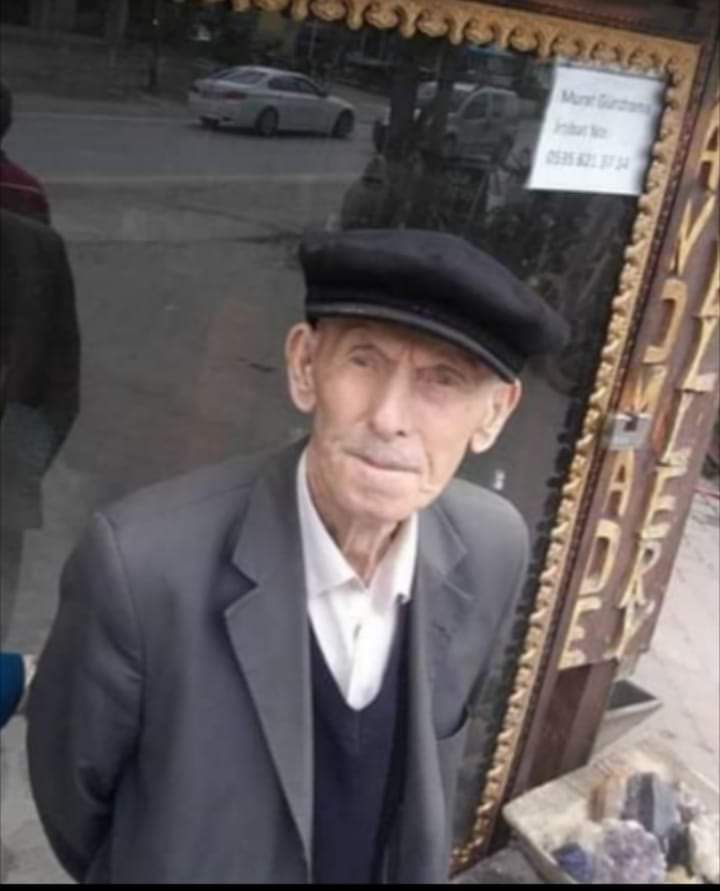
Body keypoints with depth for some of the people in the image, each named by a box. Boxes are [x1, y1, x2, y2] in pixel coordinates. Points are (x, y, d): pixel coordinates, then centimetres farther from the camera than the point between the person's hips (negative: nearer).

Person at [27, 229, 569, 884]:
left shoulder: (493, 550, -19)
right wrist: (135, 872, 2)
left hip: (399, 867, 3)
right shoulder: (141, 561, -31)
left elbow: (439, 734, 0)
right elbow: (71, 780, -14)